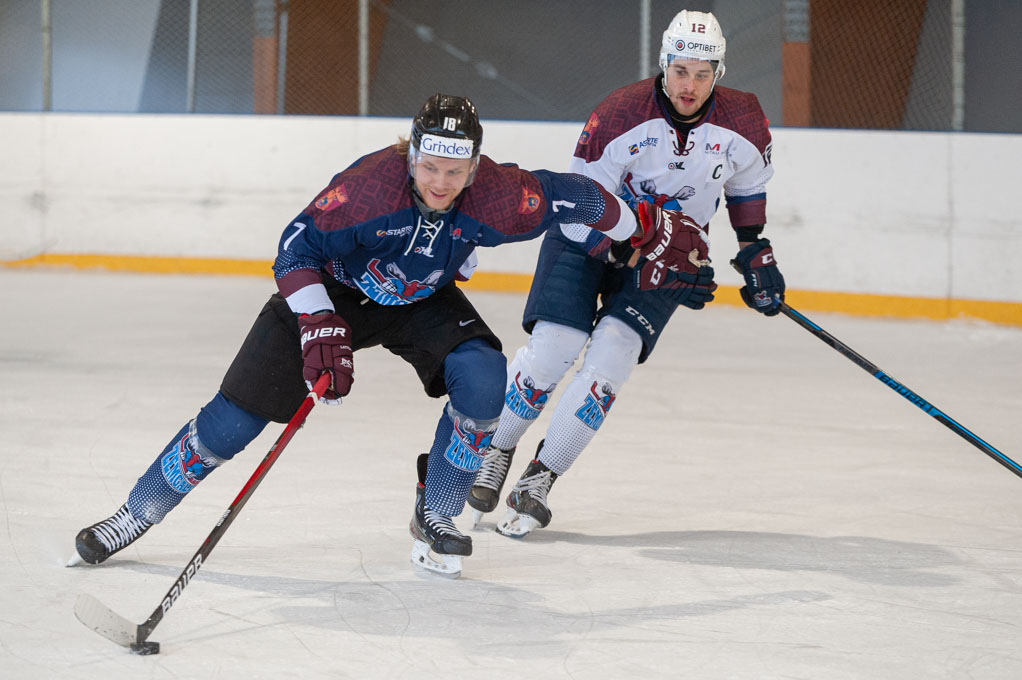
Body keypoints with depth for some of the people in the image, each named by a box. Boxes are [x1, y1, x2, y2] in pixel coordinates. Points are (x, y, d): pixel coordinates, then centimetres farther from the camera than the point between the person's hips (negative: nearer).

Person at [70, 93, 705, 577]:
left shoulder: (499, 198, -30)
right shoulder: (369, 184, -37)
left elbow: (576, 197, -14)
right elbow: (297, 248, -29)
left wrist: (650, 234, -1)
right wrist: (318, 327, -42)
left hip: (424, 300, 3)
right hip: (334, 290, -3)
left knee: (484, 381, -23)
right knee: (238, 413, -9)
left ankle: (435, 519, -3)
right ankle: (138, 512, 6)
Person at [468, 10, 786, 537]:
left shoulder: (742, 123, -15)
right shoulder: (620, 115, -27)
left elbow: (747, 187, 8)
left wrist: (756, 254, 6)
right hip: (588, 232, -2)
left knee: (613, 352, -17)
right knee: (552, 348, -15)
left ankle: (539, 481, -7)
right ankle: (494, 454, 11)